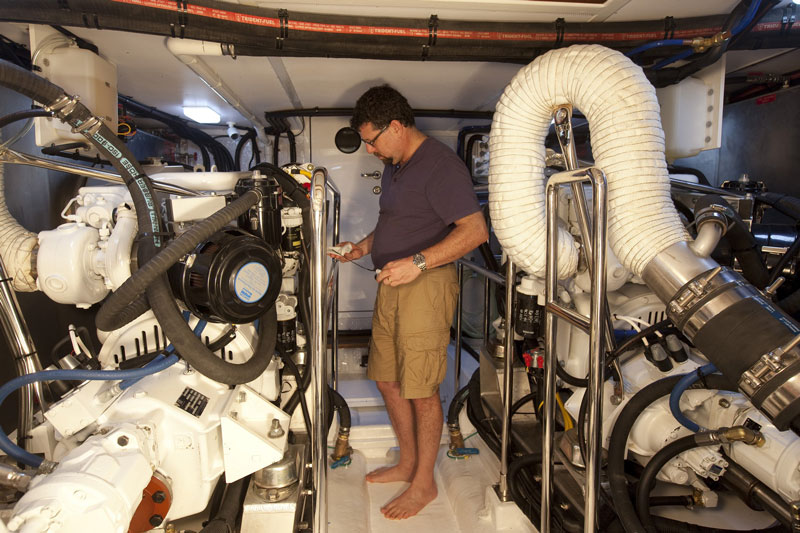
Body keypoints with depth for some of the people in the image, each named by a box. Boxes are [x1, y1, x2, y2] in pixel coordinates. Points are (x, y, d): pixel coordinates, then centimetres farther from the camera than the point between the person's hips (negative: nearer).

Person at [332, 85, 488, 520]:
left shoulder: (440, 165, -13)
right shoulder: (394, 166, 18)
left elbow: (475, 230, -21)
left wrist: (417, 262, -26)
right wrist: (367, 245, 13)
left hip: (427, 284, -9)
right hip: (391, 284, 10)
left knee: (421, 390, -1)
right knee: (388, 381, 15)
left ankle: (424, 483, 17)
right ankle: (408, 463, 33)